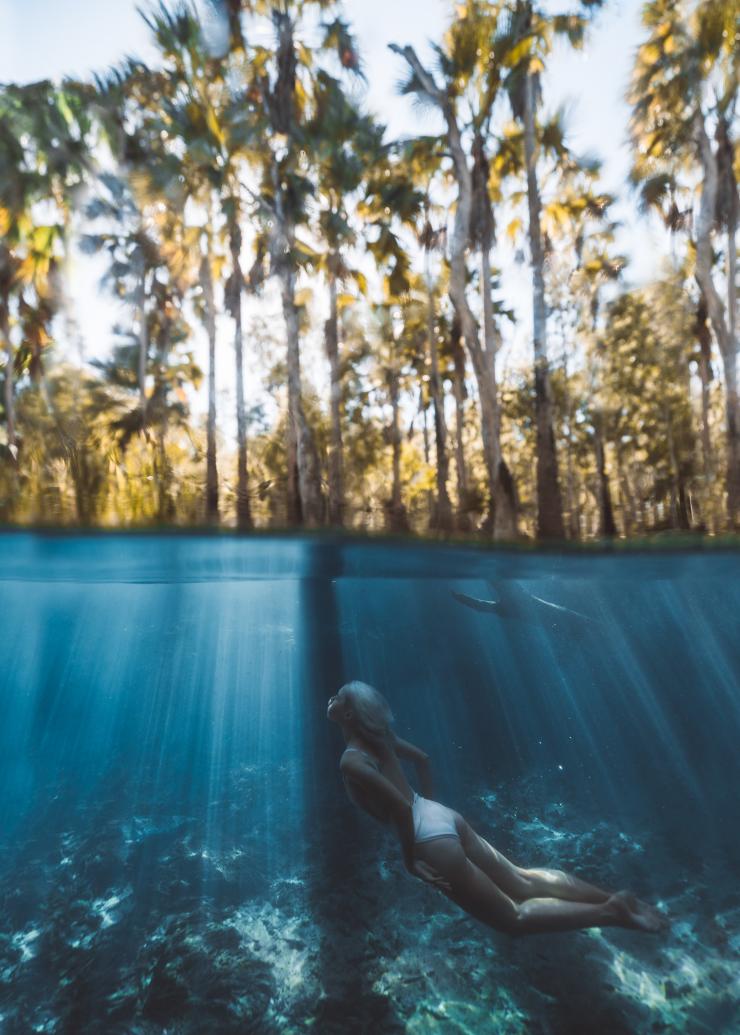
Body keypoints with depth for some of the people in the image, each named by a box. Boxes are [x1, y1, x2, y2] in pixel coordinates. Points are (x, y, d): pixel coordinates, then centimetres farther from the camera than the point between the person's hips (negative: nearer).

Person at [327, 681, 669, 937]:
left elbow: (400, 806, -27)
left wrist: (409, 860, -14)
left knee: (512, 918, 5)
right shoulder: (378, 736, 8)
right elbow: (422, 757, 22)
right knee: (523, 881, 16)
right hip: (444, 816, 8)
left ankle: (612, 913, -1)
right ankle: (614, 898, 11)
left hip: (431, 840, -8)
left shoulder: (351, 762, -17)